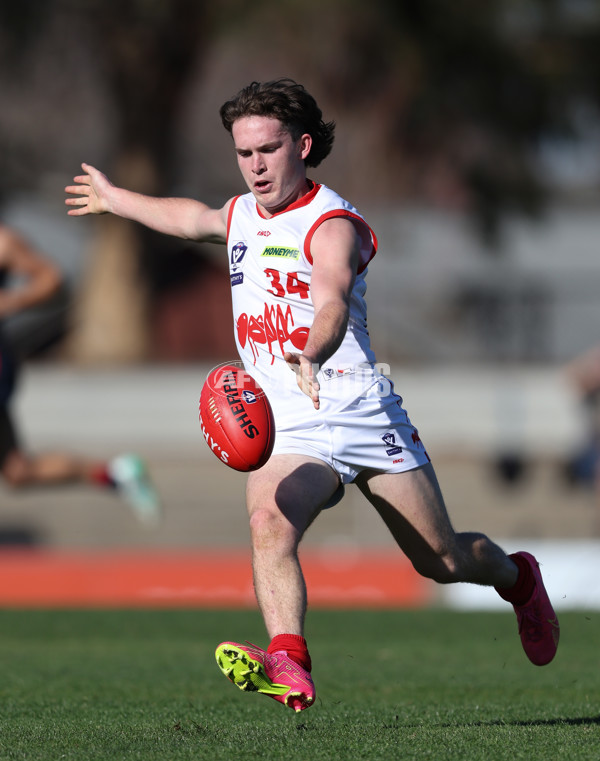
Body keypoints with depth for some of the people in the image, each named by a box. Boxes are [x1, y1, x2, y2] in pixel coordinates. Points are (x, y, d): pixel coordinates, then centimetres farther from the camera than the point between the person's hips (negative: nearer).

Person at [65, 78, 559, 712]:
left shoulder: (331, 224, -13)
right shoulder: (243, 214, 11)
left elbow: (333, 304, -33)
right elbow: (191, 218, 36)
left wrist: (311, 355, -55)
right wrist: (113, 198, 50)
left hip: (360, 413, -5)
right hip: (286, 428, 5)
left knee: (442, 560, 5)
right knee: (268, 523, -28)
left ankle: (517, 579, 39)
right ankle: (288, 664, -42)